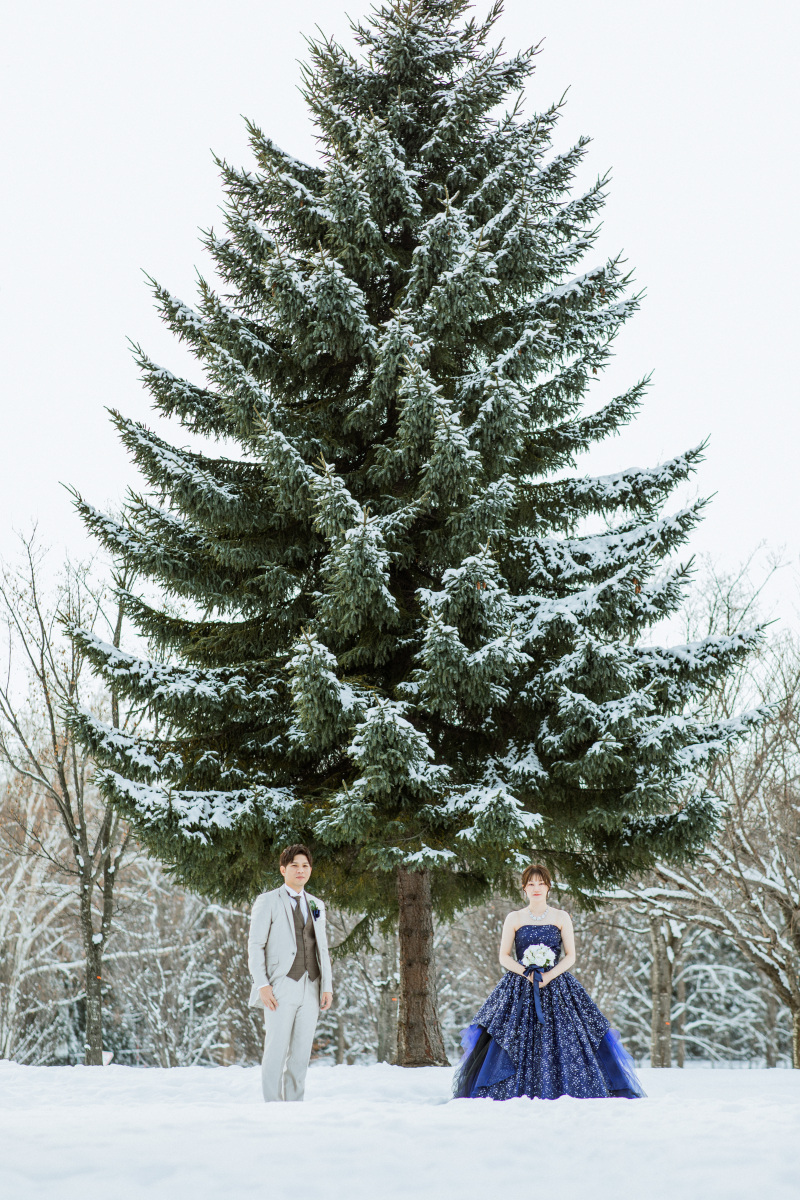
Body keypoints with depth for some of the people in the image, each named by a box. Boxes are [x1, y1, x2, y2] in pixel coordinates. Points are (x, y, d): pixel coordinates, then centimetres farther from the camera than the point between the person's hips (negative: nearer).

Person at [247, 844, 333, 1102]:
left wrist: (327, 987, 6)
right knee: (276, 1049, -7)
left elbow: (322, 948, 16)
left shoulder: (316, 905, 16)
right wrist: (262, 985, -14)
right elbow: (255, 946, -4)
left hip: (310, 988, 5)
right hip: (281, 986, -5)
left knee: (301, 1051, 5)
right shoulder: (267, 902, 1)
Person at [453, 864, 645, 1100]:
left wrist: (548, 976, -12)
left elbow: (570, 956, 3)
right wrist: (527, 974, -12)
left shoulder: (561, 917, 7)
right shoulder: (514, 918, 6)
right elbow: (504, 956, 4)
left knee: (562, 1042, -8)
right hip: (520, 989, 0)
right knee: (517, 1042, -8)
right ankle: (517, 1096, -3)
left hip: (556, 986, 0)